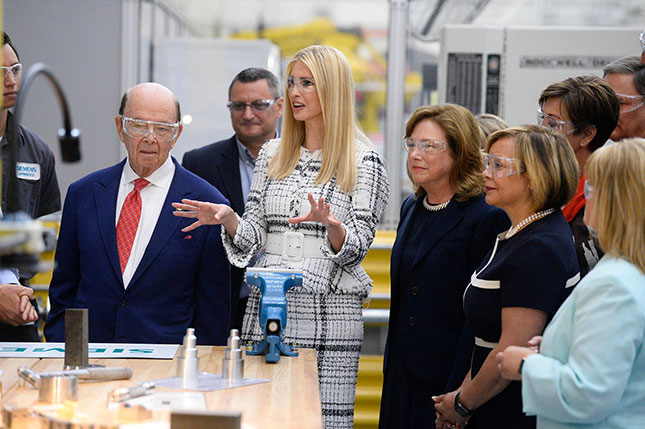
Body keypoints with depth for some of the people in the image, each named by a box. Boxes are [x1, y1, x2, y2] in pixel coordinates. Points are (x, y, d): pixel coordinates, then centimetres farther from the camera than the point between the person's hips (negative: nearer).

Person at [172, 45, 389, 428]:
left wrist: (331, 225, -26)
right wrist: (227, 217, -7)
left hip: (328, 312, -4)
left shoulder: (364, 163, -1)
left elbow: (355, 249, -7)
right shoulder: (273, 154, 14)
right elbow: (254, 238, 12)